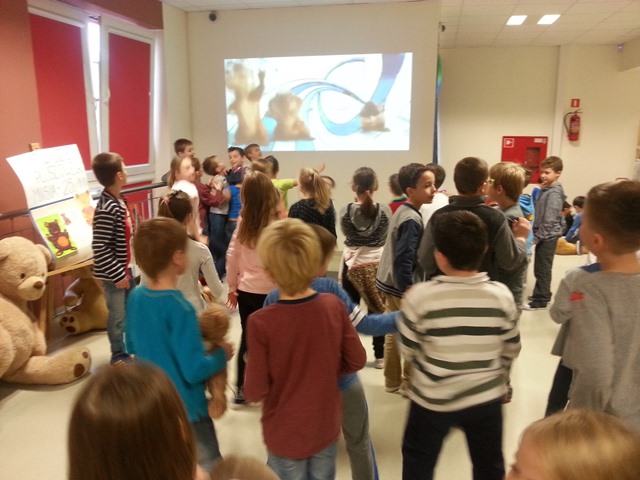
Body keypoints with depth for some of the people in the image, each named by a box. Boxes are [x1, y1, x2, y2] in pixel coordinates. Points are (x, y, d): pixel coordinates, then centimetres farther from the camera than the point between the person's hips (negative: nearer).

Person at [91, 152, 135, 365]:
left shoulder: (120, 201, 3)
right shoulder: (106, 209, -26)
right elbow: (99, 249, -25)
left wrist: (126, 268, 17)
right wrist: (117, 274, -20)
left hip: (126, 267, 9)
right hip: (113, 273, -9)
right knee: (118, 316, 8)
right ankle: (119, 355, 27)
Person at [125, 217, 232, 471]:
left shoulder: (135, 297, -6)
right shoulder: (180, 308, -28)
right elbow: (194, 370, -26)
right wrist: (222, 354, -10)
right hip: (185, 409, -7)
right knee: (210, 469, 13)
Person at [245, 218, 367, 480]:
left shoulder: (261, 322, -26)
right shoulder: (334, 305, -16)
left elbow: (255, 392, -20)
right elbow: (357, 360, -7)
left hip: (285, 434, -3)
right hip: (326, 427, 3)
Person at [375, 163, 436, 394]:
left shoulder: (401, 211, 7)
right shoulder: (412, 219, -22)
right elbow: (403, 259, -26)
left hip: (389, 280, 9)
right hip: (400, 284, -9)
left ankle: (392, 381, 30)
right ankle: (409, 383, 19)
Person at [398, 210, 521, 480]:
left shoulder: (419, 296, -23)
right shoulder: (502, 295, -14)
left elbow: (408, 350, -11)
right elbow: (511, 350, 0)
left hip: (432, 400, -2)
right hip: (487, 399, 3)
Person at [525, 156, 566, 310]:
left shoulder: (554, 193, -18)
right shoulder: (546, 190, 10)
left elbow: (549, 220, -21)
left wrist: (536, 237, -19)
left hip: (548, 236, -9)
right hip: (544, 235, 9)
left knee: (542, 269, -2)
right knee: (541, 268, 18)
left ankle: (540, 301, 6)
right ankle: (542, 295, 30)